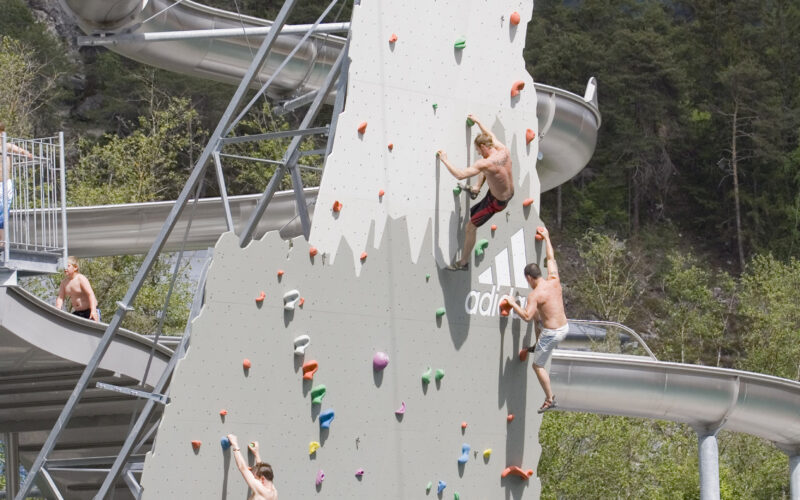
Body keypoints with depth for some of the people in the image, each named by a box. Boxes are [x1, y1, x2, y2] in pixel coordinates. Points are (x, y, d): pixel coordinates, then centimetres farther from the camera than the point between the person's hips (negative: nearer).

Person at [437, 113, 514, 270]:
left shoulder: (485, 163, -35)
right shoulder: (504, 151, -13)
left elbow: (459, 175, -37)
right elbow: (490, 136, 10)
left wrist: (445, 160, -24)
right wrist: (477, 122, 20)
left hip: (496, 202, -8)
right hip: (509, 192, 8)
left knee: (470, 227, 7)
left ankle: (463, 262, 20)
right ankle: (477, 188, 52)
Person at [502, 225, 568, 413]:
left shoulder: (535, 295, -21)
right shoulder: (554, 281, -2)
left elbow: (526, 317, -29)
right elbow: (551, 258, 13)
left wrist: (513, 304, -16)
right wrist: (546, 238, 22)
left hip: (552, 333, -8)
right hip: (564, 327, 8)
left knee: (538, 366, 10)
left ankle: (550, 399, 12)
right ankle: (537, 346, 49)